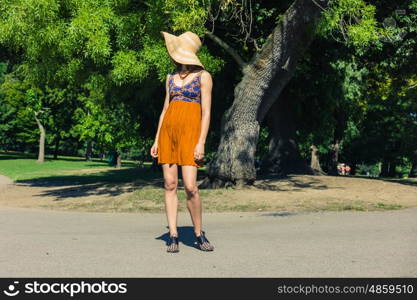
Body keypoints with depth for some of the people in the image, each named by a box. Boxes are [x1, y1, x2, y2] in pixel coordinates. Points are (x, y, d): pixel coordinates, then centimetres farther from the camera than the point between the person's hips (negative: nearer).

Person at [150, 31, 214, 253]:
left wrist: (201, 143, -14)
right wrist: (156, 140, 10)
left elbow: (206, 112, -5)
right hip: (168, 130, 5)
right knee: (170, 185, 0)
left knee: (190, 186, -12)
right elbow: (165, 109, 17)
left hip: (190, 131, -5)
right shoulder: (171, 77, 16)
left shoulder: (203, 76, 1)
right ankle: (173, 236, 6)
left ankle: (199, 234, 6)